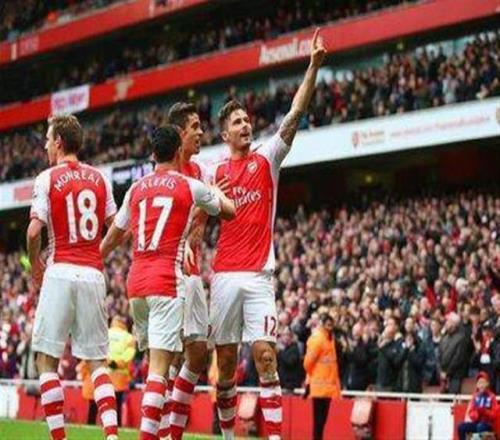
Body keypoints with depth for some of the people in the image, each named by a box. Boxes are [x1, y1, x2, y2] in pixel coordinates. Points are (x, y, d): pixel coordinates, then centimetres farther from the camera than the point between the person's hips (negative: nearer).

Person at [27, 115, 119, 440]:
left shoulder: (48, 178, -4)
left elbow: (34, 232, -9)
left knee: (47, 358, 4)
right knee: (98, 361, 8)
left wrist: (35, 263, 7)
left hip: (60, 274, -4)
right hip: (94, 275, 4)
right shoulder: (99, 177, 10)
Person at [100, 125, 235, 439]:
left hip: (136, 282, 5)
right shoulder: (190, 187, 1)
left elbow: (112, 238, 21)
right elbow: (230, 211, 17)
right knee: (160, 364, -10)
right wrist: (213, 187, 35)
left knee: (155, 359, 17)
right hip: (167, 281, -5)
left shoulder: (136, 189, 12)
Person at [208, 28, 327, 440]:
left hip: (258, 275, -1)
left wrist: (314, 66, -13)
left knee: (266, 357, -10)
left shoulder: (267, 158, 6)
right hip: (223, 276, 2)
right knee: (226, 363, 5)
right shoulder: (214, 171, 9)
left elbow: (295, 114, -4)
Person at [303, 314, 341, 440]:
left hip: (328, 385, 9)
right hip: (319, 384, -9)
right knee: (318, 419, -7)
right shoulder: (317, 339, -14)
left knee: (322, 419, 11)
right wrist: (312, 376, -1)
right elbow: (308, 361, -16)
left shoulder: (329, 339, 14)